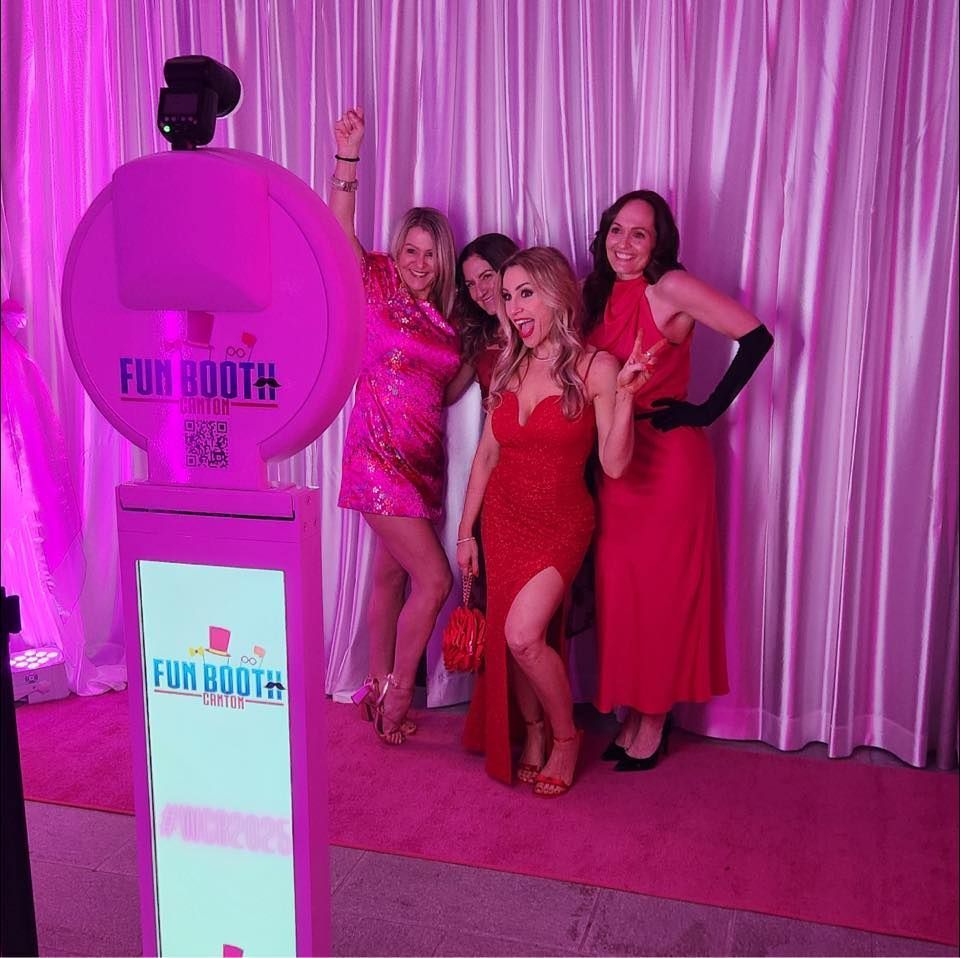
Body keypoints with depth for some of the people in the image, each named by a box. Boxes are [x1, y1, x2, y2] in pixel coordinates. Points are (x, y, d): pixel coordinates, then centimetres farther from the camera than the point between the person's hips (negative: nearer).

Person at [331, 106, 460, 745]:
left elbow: (445, 389, 13)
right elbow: (340, 230, -16)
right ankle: (398, 697, 7)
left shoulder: (445, 317, 12)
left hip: (422, 462, 7)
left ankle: (378, 690, 27)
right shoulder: (378, 287, -4)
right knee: (433, 579, -9)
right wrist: (349, 154, -25)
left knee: (392, 577, 14)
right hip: (380, 457, -7)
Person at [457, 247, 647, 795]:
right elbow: (487, 455, 9)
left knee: (523, 635, -17)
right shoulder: (509, 368, 4)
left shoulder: (595, 368, -11)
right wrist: (466, 532, 9)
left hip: (561, 523, -5)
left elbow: (614, 465, -16)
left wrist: (625, 396, -29)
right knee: (508, 638, 5)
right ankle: (534, 733, 29)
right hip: (503, 519, 5)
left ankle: (565, 735, 9)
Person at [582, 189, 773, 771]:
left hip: (668, 461, -6)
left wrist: (709, 411, -15)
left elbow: (756, 337, -17)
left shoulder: (671, 289, -11)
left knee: (663, 590, 3)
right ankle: (632, 714, 23)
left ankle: (654, 720, 18)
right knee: (619, 589, 9)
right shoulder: (600, 295, 8)